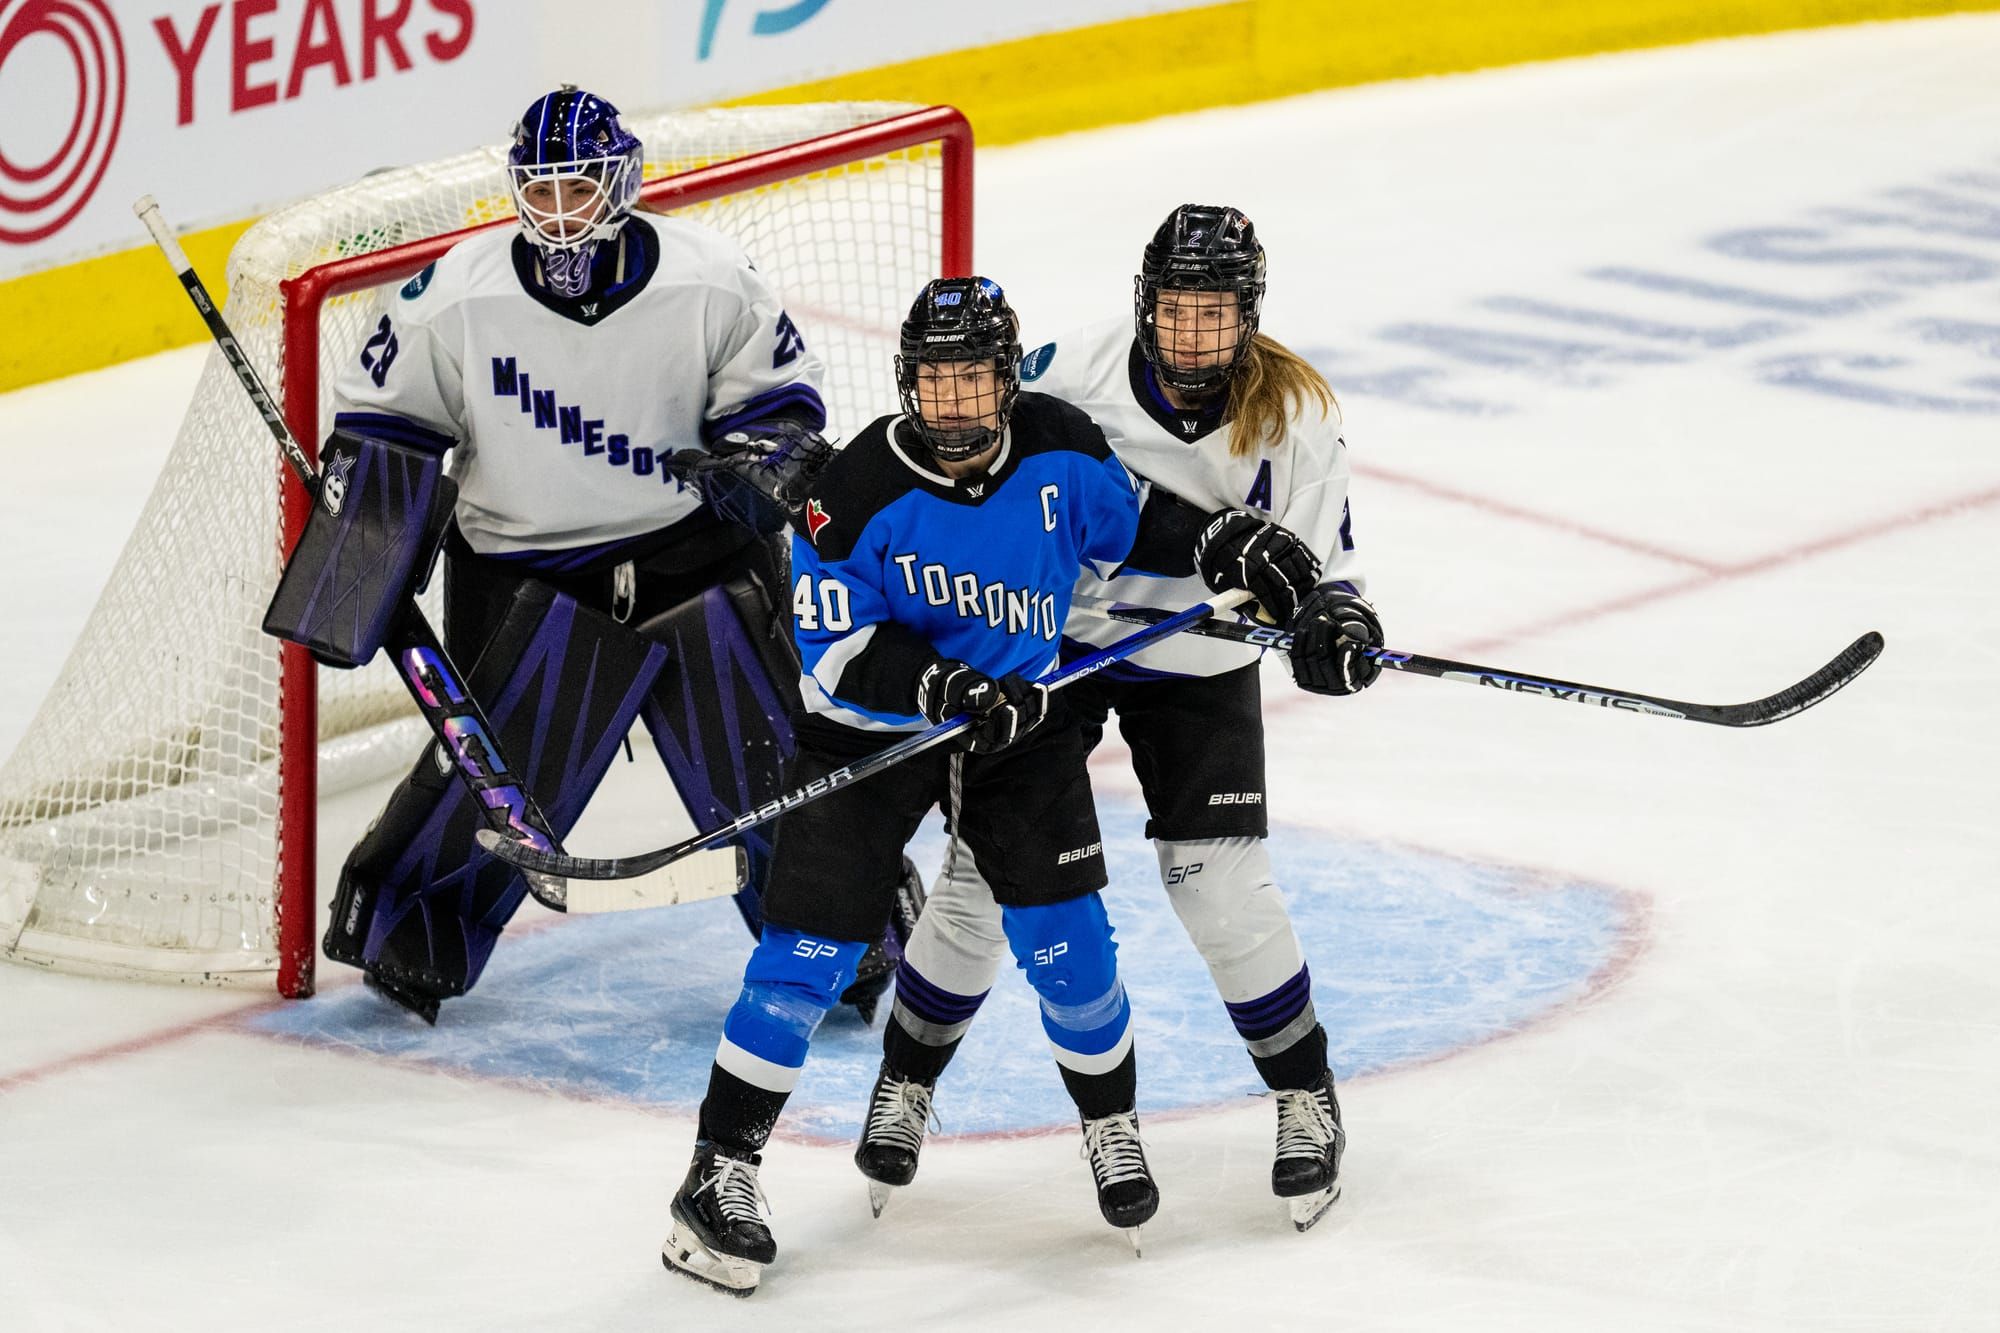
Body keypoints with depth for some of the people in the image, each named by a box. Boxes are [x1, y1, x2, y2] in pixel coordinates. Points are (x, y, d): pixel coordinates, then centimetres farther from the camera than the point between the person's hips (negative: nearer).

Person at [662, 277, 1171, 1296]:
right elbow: (834, 662, -23)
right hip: (875, 724, -3)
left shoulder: (1062, 450, -12)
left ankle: (1110, 1123, 26)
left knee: (1062, 937, -1)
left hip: (1023, 715, 3)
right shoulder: (861, 492, -23)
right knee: (809, 951, -8)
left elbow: (1134, 529, 11)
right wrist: (942, 691, -35)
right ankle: (721, 1172, 0)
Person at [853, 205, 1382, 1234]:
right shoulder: (1074, 370, -20)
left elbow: (1319, 565, -15)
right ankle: (907, 1081, 21)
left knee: (1218, 881, -10)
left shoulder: (1294, 415, -17)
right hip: (1053, 644, 0)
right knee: (989, 867, 0)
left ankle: (1305, 1097, 10)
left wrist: (1335, 624, -35)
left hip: (1198, 668, 0)